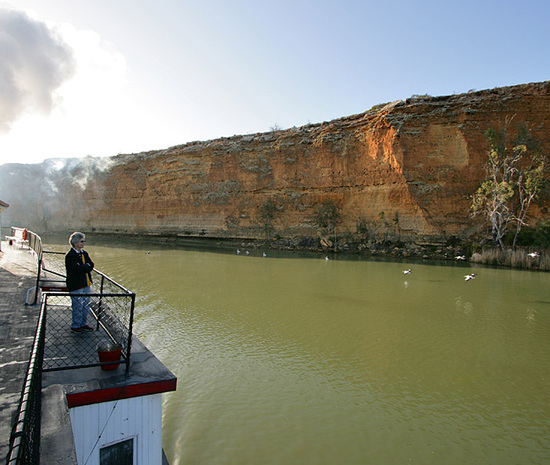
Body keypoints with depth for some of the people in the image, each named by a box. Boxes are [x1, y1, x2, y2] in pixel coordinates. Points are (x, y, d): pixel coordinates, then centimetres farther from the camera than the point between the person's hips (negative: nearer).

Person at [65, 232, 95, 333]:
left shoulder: (84, 253, 14)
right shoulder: (70, 255, -11)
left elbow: (91, 265, 6)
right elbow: (78, 269, -21)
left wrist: (83, 267, -11)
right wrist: (87, 266, -6)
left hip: (86, 284, 8)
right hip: (76, 285, -8)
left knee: (86, 305, 13)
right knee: (78, 306, -1)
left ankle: (83, 324, 26)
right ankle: (75, 326, 14)